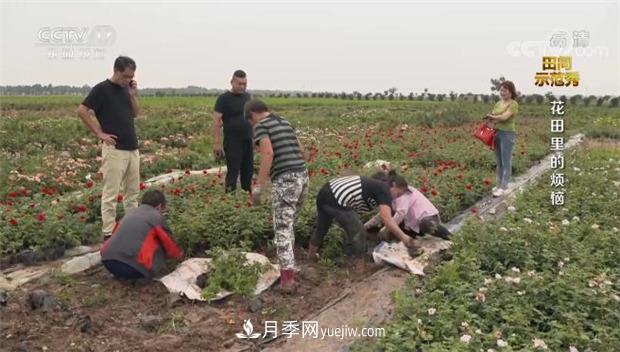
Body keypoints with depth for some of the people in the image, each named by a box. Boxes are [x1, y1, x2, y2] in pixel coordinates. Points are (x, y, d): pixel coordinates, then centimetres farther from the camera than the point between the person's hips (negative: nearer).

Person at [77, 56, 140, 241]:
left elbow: (135, 114, 16)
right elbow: (82, 111, -11)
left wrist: (133, 95, 1)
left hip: (132, 148, 8)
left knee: (133, 192, 13)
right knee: (111, 193, -4)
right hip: (114, 149, -7)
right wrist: (100, 133, -11)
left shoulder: (126, 89, 13)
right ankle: (108, 233, 2)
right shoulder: (102, 89, -9)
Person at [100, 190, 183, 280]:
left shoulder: (130, 213, 23)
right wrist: (178, 255, 39)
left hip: (107, 260, 6)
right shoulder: (157, 217, 6)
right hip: (133, 267, -5)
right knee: (161, 247, 15)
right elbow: (168, 242, 17)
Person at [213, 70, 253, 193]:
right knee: (233, 172, -3)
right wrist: (217, 142, -18)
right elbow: (216, 120, -12)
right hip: (232, 142, -6)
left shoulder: (247, 96, 10)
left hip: (248, 141, 6)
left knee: (248, 171, 12)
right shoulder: (224, 98, -8)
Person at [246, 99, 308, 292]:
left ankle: (288, 277, -7)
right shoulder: (285, 122, 20)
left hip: (284, 181, -7)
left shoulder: (261, 125, -3)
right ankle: (288, 265, 35)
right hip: (303, 176, 8)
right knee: (289, 224, 22)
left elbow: (268, 153, -18)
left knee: (283, 229, -3)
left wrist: (258, 186, -16)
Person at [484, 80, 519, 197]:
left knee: (506, 162, -2)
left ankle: (503, 187, 3)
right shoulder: (499, 103, 13)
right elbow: (490, 117, 8)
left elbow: (504, 117, -21)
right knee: (499, 161, 13)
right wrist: (491, 121, -15)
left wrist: (493, 117, -4)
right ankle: (499, 184, 21)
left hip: (507, 134, -7)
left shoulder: (513, 104, -10)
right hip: (497, 134, 7)